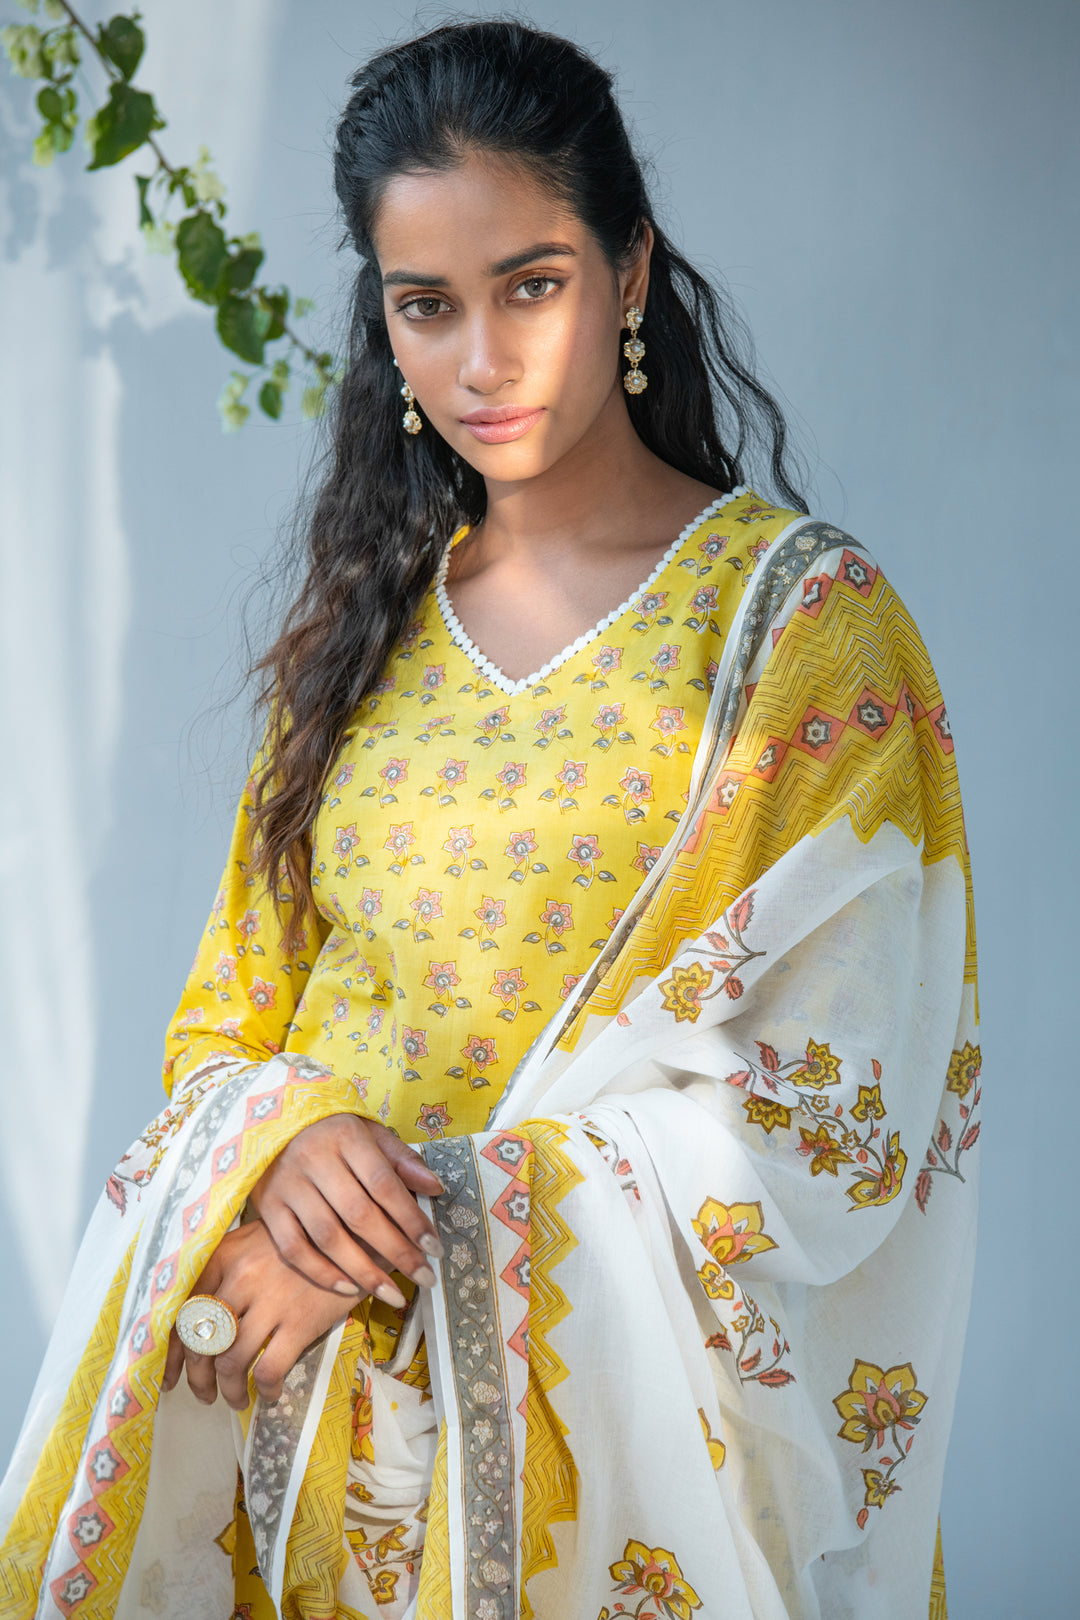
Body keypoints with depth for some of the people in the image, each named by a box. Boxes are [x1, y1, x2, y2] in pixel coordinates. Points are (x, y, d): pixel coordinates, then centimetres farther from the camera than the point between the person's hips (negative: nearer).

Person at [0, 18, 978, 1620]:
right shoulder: (371, 606, 6)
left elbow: (816, 1115, -14)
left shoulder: (805, 618, -9)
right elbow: (237, 995, 9)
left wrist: (428, 1224, -19)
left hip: (596, 1415, -4)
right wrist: (283, 1135, -14)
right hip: (293, 1401, 4)